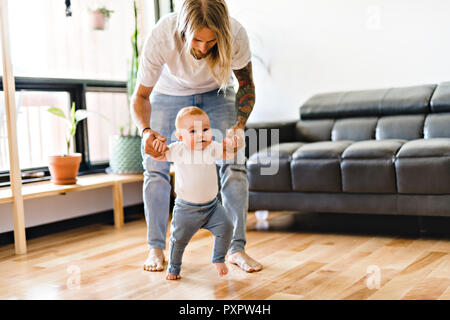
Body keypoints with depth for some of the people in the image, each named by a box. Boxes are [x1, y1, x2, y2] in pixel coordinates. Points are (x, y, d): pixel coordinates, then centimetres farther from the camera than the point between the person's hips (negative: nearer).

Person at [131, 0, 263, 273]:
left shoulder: (236, 35, -35)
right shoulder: (160, 38, -38)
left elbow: (246, 84, -15)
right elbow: (141, 95, -24)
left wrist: (239, 125, -31)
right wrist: (146, 131, -44)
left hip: (217, 92, 1)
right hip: (169, 94, 0)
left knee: (234, 164, -11)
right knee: (155, 168, -6)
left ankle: (237, 248, -1)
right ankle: (156, 248, 8)